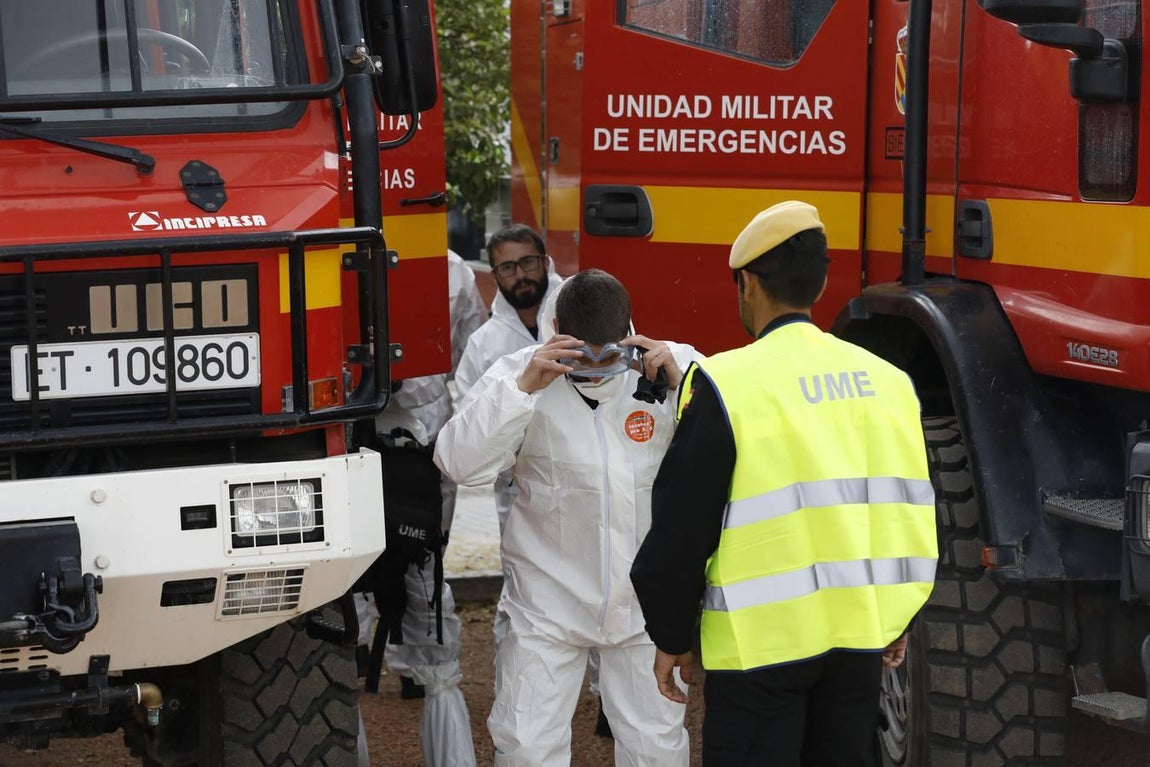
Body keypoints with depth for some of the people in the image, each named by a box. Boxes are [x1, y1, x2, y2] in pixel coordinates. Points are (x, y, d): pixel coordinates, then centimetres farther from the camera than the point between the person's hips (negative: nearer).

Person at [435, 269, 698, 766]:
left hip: (644, 599, 1)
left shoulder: (673, 367, -5)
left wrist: (681, 383, -25)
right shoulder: (519, 373, -8)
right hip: (549, 601, -1)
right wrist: (522, 389, -26)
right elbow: (459, 463, -18)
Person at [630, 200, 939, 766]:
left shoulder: (726, 383, -11)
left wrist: (671, 638, 2)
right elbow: (913, 511, 10)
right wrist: (897, 616, 21)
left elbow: (684, 526, -8)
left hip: (764, 638, -5)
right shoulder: (887, 380, 5)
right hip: (861, 633, 5)